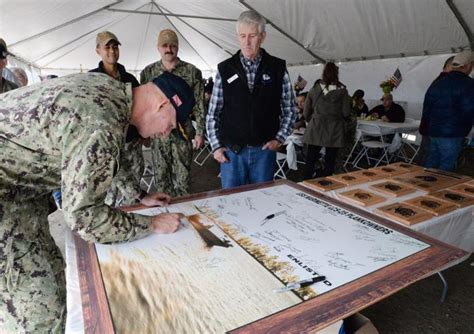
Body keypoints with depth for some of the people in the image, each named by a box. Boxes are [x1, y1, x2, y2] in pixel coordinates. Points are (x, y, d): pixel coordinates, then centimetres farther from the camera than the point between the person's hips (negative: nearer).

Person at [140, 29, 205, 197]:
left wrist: (200, 132, -5)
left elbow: (199, 105, -1)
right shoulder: (148, 72, 5)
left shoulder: (192, 72, -1)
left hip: (183, 132, -2)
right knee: (161, 177, 10)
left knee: (182, 177, 4)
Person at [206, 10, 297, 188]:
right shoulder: (225, 69, 1)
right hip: (231, 151, 0)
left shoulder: (278, 68, 1)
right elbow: (213, 113, 5)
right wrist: (216, 146, -1)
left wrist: (279, 139, -2)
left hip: (264, 150, 1)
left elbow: (290, 110, 8)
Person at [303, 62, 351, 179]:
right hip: (334, 130, -1)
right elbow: (346, 112, -3)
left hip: (315, 129, 1)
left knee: (310, 160, 9)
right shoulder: (342, 91, -3)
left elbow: (306, 112, 4)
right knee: (329, 162, 9)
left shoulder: (314, 89, 1)